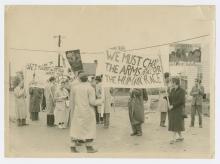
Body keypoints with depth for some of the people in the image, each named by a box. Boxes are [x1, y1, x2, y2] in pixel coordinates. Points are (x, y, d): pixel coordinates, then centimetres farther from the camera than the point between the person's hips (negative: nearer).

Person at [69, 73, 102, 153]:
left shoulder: (74, 88, 1)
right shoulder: (90, 88, -10)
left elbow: (72, 101, 5)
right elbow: (92, 102, -15)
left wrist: (72, 110, 17)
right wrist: (99, 101, 5)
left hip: (78, 112, 3)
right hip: (88, 112, -3)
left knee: (76, 129, 8)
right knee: (90, 129, 7)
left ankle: (73, 147, 4)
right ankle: (89, 147, 8)